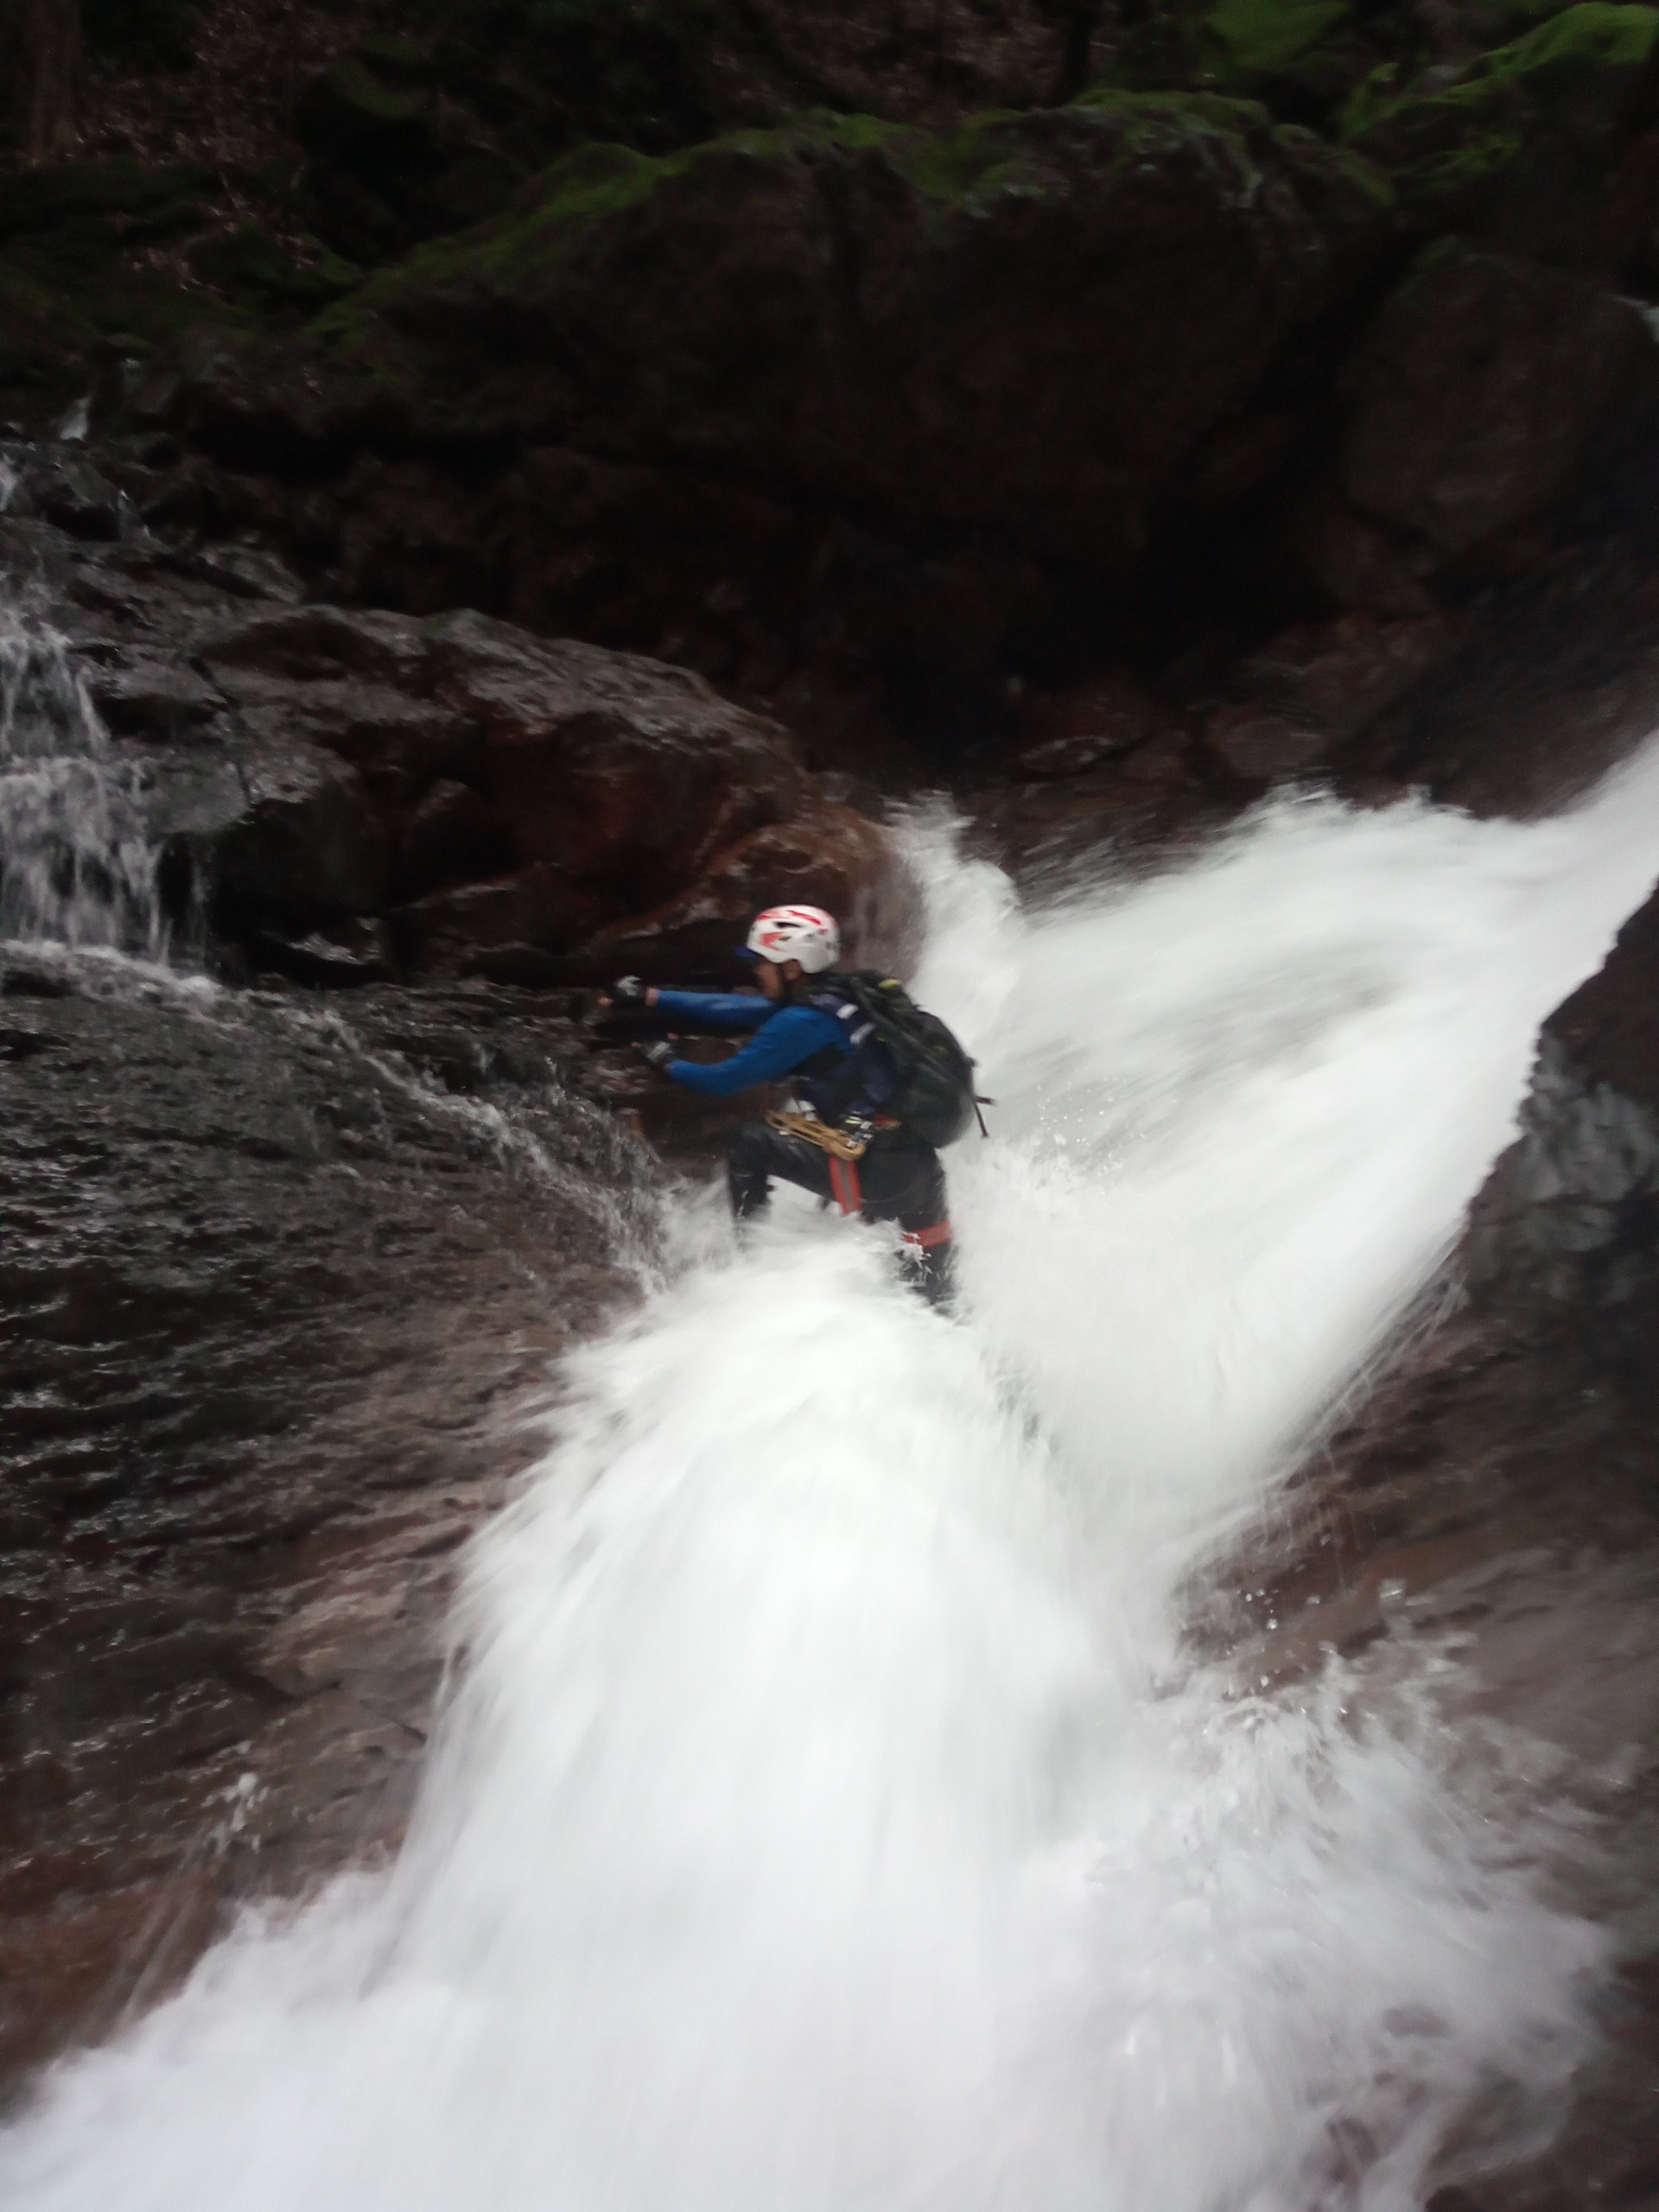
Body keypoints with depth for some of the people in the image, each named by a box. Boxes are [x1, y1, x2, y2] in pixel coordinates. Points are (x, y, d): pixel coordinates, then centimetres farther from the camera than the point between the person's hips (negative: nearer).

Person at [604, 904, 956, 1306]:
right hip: (920, 1164, 8)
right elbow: (732, 1009, 19)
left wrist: (668, 1064, 15)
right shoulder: (833, 999, 13)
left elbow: (726, 1080, -5)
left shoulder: (802, 1023, -12)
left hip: (873, 1170, -8)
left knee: (753, 1142, 4)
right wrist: (650, 997, 23)